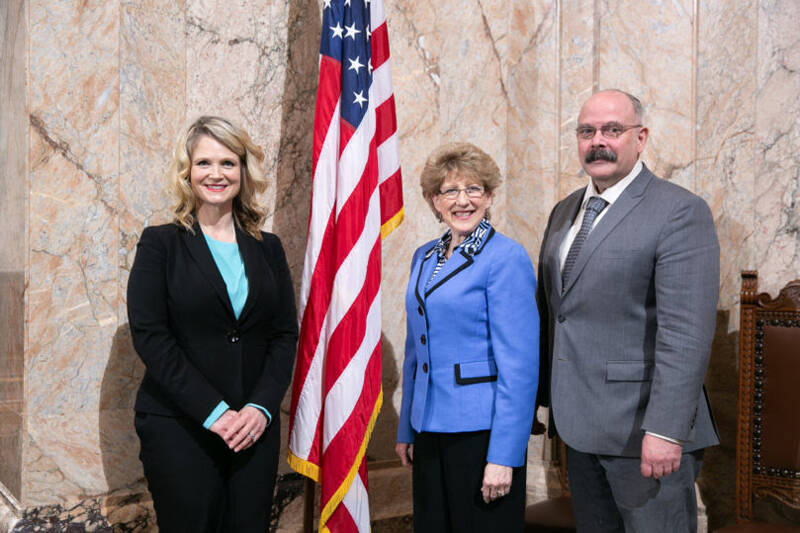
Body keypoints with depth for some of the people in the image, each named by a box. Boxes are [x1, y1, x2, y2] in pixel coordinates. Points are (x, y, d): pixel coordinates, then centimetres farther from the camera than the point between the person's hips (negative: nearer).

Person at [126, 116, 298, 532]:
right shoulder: (160, 243, 1)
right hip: (179, 428, -3)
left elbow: (285, 335, 6)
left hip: (255, 426, 3)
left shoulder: (267, 248, 10)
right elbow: (149, 335, -8)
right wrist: (214, 412, -14)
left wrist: (261, 407, -9)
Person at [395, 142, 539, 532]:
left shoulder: (506, 258, -11)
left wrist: (504, 455, -19)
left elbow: (520, 364, -16)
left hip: (481, 429, -6)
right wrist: (406, 430, 13)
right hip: (430, 427, 6)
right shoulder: (424, 258, 10)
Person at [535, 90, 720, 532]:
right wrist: (543, 395, 13)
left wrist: (665, 430, -23)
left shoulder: (680, 212, -11)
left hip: (643, 428, -7)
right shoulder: (564, 212, 13)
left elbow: (687, 333, -18)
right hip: (579, 426, 7)